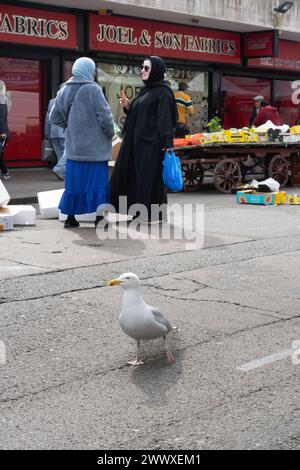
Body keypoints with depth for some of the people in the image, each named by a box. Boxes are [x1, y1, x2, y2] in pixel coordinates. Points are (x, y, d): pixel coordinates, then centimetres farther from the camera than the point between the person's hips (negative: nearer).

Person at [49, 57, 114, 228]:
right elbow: (104, 116, -15)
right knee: (97, 180, 2)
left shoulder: (64, 91, 5)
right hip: (95, 146, -5)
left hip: (74, 147, 5)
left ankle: (70, 217, 15)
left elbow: (54, 118, 9)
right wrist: (110, 133, 1)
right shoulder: (93, 89, -13)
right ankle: (99, 217, 2)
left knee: (74, 181, 11)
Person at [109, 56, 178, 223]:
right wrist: (128, 106, 2)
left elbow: (165, 118, -16)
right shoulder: (145, 90, 17)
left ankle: (155, 214, 6)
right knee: (128, 173, 9)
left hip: (151, 142, -9)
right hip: (137, 140, 9)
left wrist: (166, 144, -22)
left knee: (151, 177, -4)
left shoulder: (163, 91, -9)